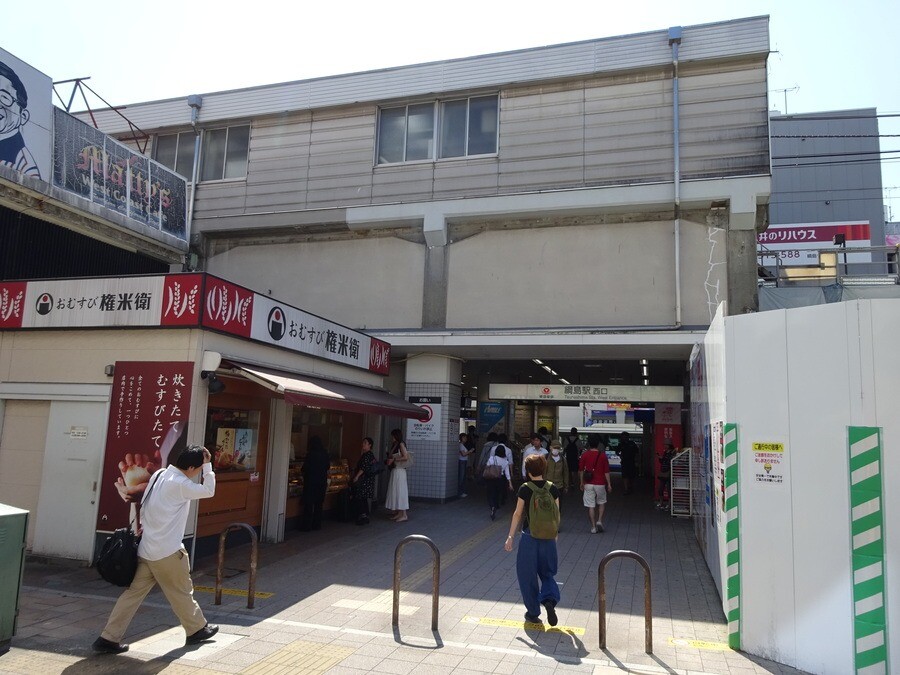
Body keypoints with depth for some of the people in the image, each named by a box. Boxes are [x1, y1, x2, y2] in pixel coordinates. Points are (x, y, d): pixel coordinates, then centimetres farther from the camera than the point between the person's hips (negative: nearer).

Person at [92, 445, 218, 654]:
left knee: (134, 592, 11)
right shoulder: (180, 484, -20)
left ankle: (108, 638, 11)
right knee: (182, 592, 10)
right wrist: (208, 464, -7)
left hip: (146, 548, 7)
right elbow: (209, 491, -11)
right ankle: (197, 629, 26)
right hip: (168, 551, -7)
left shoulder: (159, 474, 5)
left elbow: (145, 505, 12)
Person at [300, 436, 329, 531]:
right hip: (322, 481, 5)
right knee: (319, 503, 13)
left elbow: (305, 468, -11)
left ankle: (306, 526, 2)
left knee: (309, 504, 1)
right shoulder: (325, 454, 3)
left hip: (311, 481, -5)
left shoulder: (311, 454, -14)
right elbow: (328, 467, 12)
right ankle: (317, 525, 16)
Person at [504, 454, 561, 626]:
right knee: (547, 573, 19)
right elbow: (557, 514, 5)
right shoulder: (553, 489, -2)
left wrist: (510, 537, -2)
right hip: (548, 537, 3)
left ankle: (533, 613, 18)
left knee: (528, 575, 11)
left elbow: (518, 514, -8)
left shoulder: (525, 488, -10)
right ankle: (550, 600, -6)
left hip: (529, 536, -3)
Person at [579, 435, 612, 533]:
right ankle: (599, 520, 4)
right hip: (600, 484, 0)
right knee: (601, 503, 20)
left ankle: (593, 527, 4)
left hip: (588, 484, 0)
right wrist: (609, 484, 4)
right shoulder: (602, 455, -6)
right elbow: (606, 471, -4)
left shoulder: (585, 455, -3)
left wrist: (582, 483, 13)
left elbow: (581, 470, 2)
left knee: (591, 506, 4)